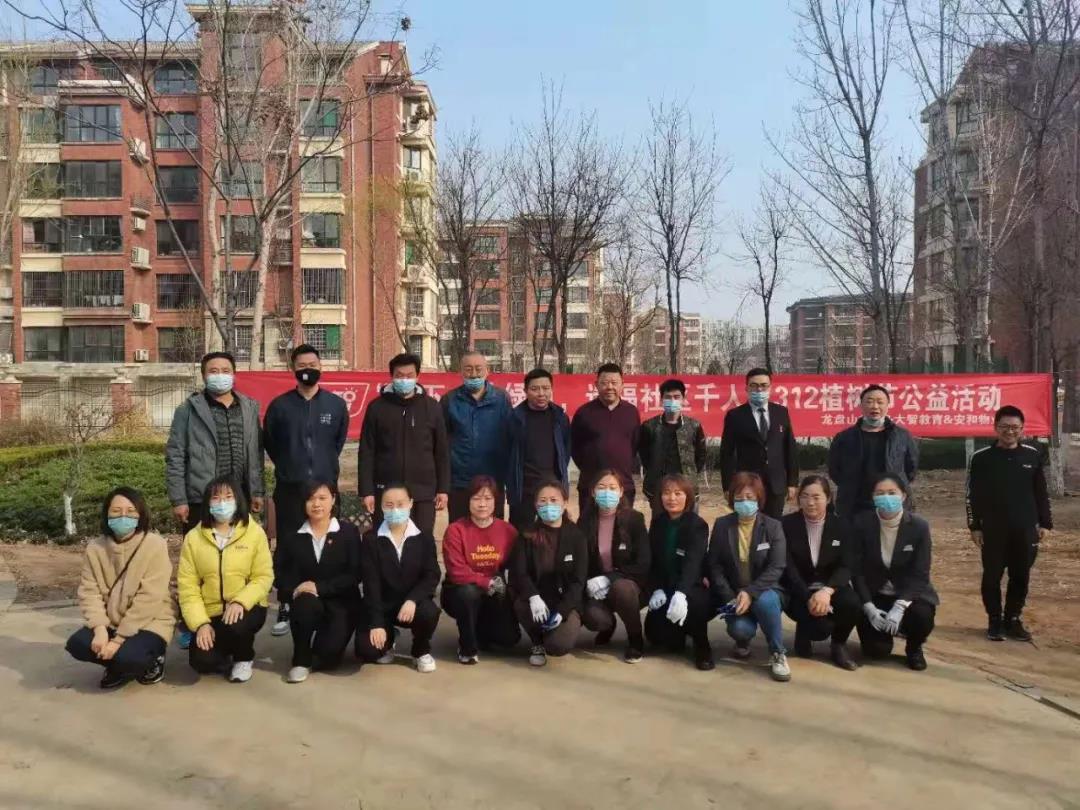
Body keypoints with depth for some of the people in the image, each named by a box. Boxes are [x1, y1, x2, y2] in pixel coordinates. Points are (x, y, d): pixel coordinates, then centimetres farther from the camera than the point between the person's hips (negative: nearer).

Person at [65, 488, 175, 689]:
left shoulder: (155, 545, -17)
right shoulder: (95, 547, -1)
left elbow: (148, 600, -20)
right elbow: (89, 592, -5)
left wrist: (118, 639, -21)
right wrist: (100, 629, -21)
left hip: (149, 623, -5)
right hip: (110, 622, 5)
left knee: (126, 656, -31)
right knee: (76, 644, -20)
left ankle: (151, 662, 6)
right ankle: (119, 666, 9)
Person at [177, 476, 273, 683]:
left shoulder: (255, 533, -5)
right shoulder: (193, 538, -1)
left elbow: (263, 577, -8)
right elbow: (187, 585, -4)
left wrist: (240, 601, -26)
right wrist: (200, 623, -15)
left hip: (245, 608, -1)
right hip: (210, 613, 2)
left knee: (236, 625, -35)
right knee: (202, 661, -21)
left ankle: (244, 658, 2)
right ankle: (226, 653, 19)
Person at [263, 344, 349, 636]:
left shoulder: (336, 404, 3)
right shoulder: (280, 405, 0)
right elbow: (268, 442, 11)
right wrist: (287, 466, 12)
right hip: (289, 489, -1)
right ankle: (285, 609, 11)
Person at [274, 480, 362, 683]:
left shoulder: (348, 532, -4)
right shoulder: (293, 535, 3)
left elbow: (354, 575, -11)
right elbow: (280, 573, 6)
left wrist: (319, 587, -21)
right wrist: (295, 589, -16)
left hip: (341, 602, -1)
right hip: (308, 601, 1)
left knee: (328, 654, -22)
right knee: (306, 603, -36)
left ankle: (318, 654, 19)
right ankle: (301, 661, -11)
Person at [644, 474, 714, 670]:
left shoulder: (698, 525, -14)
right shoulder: (657, 522, 2)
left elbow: (693, 563, -29)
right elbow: (652, 561, 4)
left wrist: (680, 593, -45)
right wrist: (657, 589, -13)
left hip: (691, 590, -4)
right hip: (665, 589, 5)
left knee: (690, 602, -38)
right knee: (654, 634, -13)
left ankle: (702, 646, -7)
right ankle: (679, 634, 25)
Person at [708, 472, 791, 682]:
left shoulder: (773, 526, -5)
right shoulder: (721, 525, -1)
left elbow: (776, 568, -13)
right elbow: (714, 565, -1)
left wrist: (750, 592, -26)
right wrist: (731, 597, -14)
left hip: (764, 592, -1)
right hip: (732, 594, 1)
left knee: (765, 602, -37)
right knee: (740, 629, -29)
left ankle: (778, 654, -12)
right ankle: (743, 640, 11)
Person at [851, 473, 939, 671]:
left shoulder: (919, 526, -14)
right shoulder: (862, 524, -13)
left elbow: (920, 574, -14)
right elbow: (856, 570, -10)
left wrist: (899, 606, -26)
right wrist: (869, 607, -19)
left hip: (909, 593, 0)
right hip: (874, 595, 0)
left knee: (922, 616, -33)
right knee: (877, 650, -15)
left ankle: (914, 648, 4)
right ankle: (888, 628, 24)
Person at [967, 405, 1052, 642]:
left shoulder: (1033, 455, 2)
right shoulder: (981, 458, -4)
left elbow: (1041, 492, 9)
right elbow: (973, 495, -1)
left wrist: (1044, 523, 7)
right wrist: (975, 527, -4)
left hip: (1025, 529, 2)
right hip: (993, 530, -2)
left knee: (1021, 577, 9)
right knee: (992, 577, 4)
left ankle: (1013, 620, 23)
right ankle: (995, 621, 17)